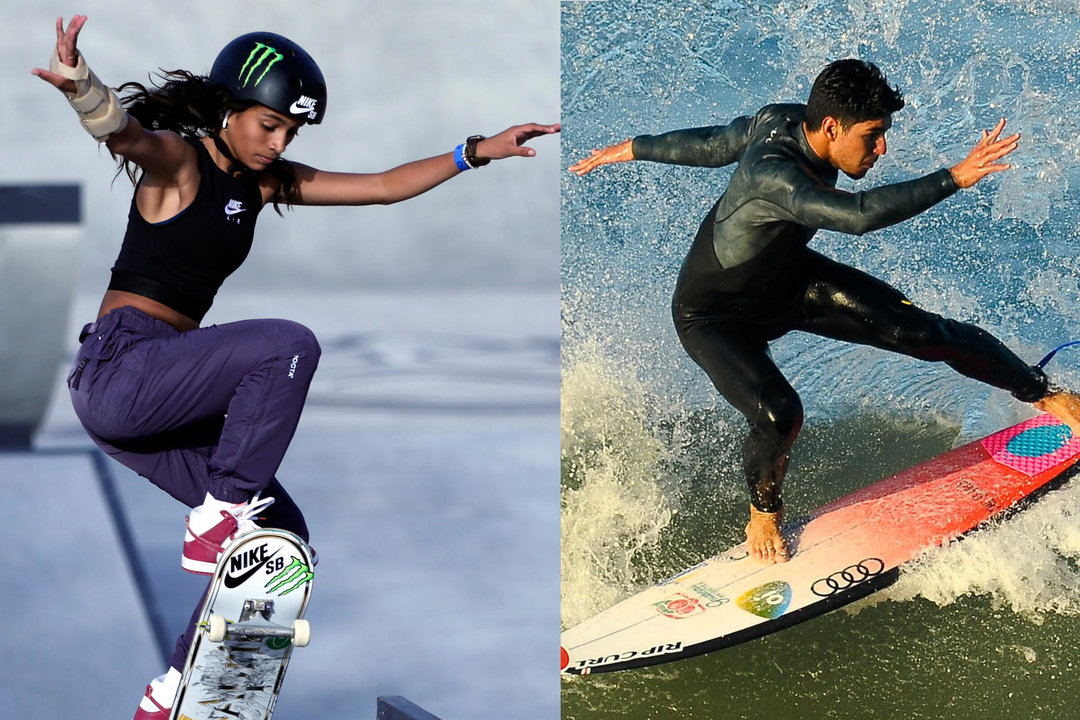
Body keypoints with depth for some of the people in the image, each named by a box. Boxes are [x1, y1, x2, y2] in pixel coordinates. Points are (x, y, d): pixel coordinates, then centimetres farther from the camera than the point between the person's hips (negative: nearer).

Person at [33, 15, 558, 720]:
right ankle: (218, 516, -21)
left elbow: (384, 186, 19)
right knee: (289, 345, -26)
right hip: (119, 366, -9)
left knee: (281, 534, 5)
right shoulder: (175, 160, -9)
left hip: (155, 399, 9)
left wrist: (477, 152, 14)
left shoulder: (265, 182, 14)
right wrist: (83, 88, -56)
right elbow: (123, 131, -33)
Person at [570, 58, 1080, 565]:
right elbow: (858, 214, -57)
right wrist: (955, 178, -57)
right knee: (779, 416, -29)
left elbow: (713, 145, 2)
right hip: (712, 315, -8)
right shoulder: (772, 175, -42)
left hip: (788, 280, 8)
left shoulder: (785, 121, -16)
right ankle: (763, 513, 3)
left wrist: (632, 150, 17)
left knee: (919, 329, -5)